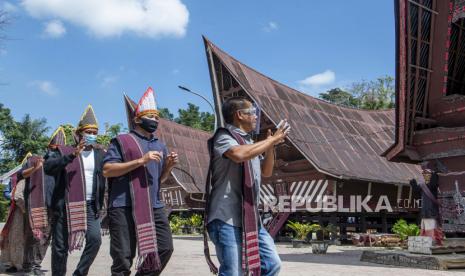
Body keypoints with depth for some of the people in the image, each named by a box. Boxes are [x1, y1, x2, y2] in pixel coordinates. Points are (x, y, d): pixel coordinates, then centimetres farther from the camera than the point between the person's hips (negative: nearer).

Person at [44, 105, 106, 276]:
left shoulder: (100, 154, 11)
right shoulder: (65, 152, 2)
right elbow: (47, 167, -14)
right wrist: (72, 155, -23)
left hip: (90, 206, 2)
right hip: (65, 206, -2)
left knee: (95, 239, -14)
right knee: (60, 247, 4)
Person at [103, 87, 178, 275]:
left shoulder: (160, 145, 20)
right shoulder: (122, 141, 2)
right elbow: (107, 170, -8)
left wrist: (169, 166, 3)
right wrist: (140, 161, -15)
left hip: (154, 207, 6)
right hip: (124, 207, -6)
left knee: (165, 249, 4)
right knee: (123, 256, -3)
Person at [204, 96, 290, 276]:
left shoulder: (249, 142, 16)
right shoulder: (224, 137, -8)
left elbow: (266, 172, 24)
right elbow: (239, 154, -30)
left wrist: (271, 146, 8)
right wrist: (272, 140, -17)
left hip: (251, 219, 8)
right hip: (227, 219, -8)